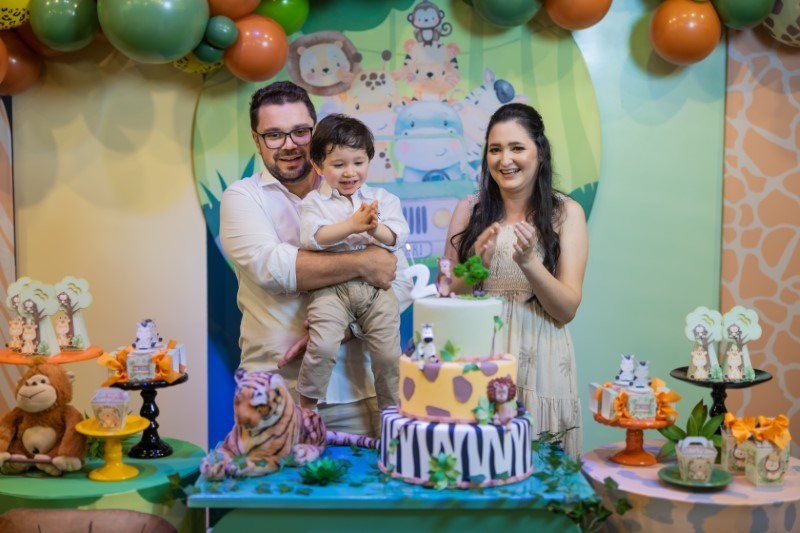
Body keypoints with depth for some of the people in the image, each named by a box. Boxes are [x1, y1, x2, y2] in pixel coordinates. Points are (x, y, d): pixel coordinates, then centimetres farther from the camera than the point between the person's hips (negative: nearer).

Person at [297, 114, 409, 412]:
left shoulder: (383, 199, 12)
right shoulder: (315, 202, 6)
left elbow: (399, 236, -1)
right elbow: (311, 237, -12)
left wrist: (376, 229, -22)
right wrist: (351, 225, -22)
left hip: (376, 287, 2)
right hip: (332, 288, -2)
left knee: (388, 353, 3)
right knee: (322, 346, -20)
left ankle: (391, 409, 26)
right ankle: (307, 405, 3)